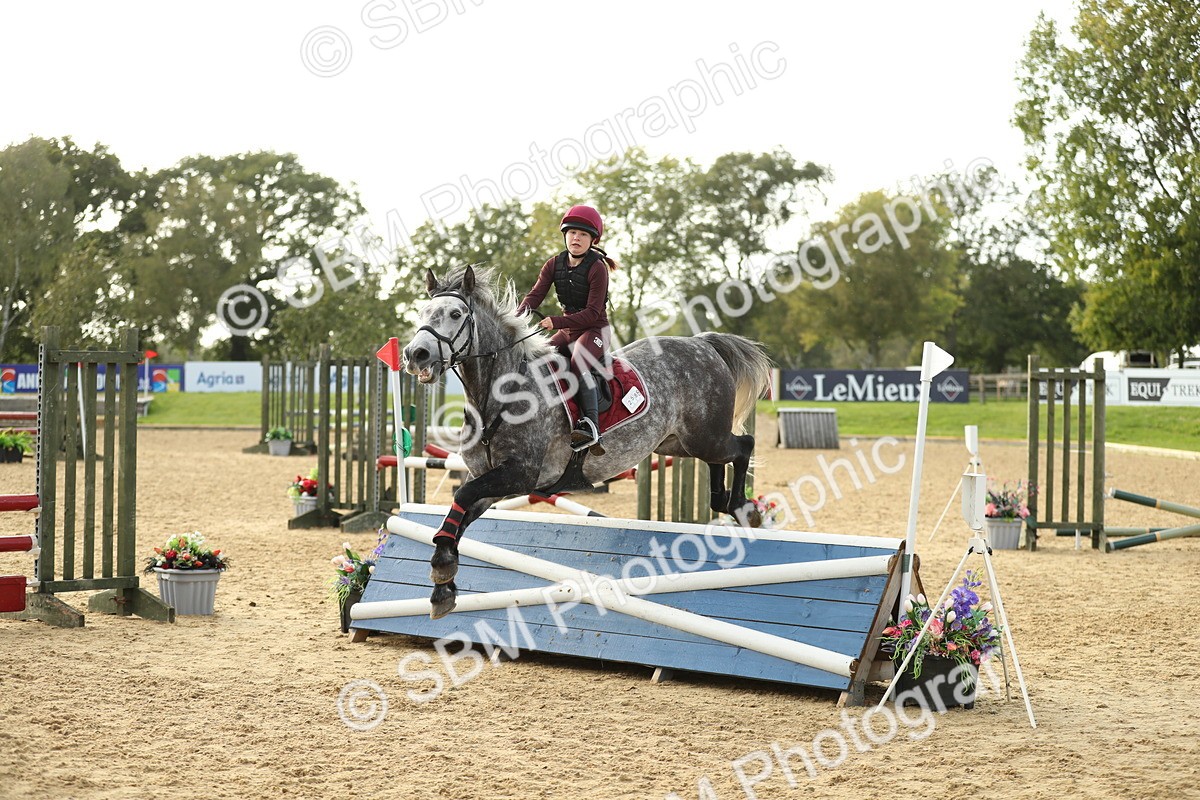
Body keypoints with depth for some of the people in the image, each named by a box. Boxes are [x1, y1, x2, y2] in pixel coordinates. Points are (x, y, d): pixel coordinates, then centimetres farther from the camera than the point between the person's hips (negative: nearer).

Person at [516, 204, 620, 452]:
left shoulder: (597, 268, -15)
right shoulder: (554, 265, 3)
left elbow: (592, 313, -21)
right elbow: (535, 295, -6)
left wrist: (555, 322, -31)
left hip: (595, 329, -7)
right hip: (567, 330, 7)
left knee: (579, 361, -33)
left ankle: (590, 425, -37)